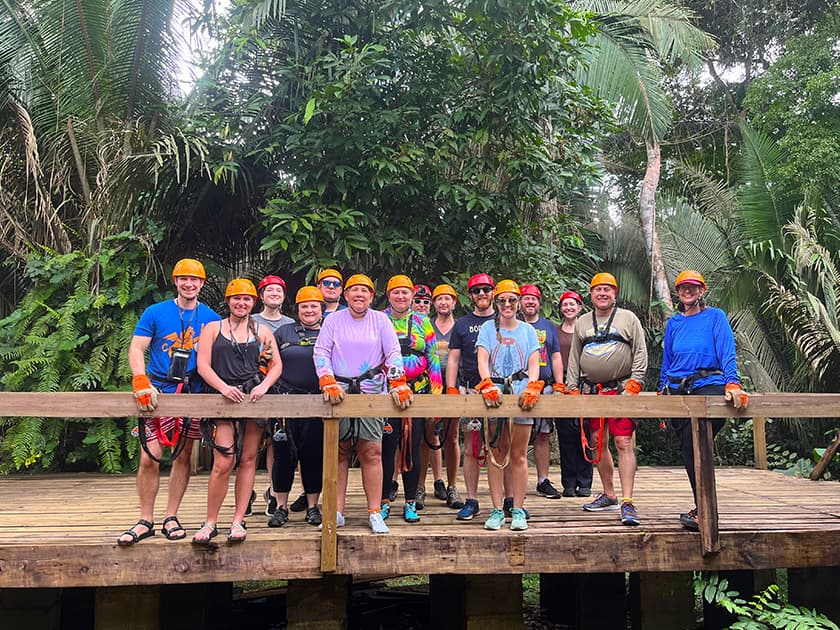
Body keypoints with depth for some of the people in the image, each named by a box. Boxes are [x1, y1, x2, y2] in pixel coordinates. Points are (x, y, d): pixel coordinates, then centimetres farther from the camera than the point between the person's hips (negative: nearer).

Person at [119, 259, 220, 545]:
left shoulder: (211, 318, 6)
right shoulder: (155, 312, 2)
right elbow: (136, 349, -2)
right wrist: (141, 382, -17)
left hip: (192, 394, 2)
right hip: (158, 392, -1)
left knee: (183, 456, 7)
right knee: (149, 458, -6)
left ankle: (171, 518, 19)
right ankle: (145, 521, 9)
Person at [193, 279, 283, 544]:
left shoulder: (262, 331, 14)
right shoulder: (213, 328, 10)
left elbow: (277, 365, 10)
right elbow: (203, 365, 2)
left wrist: (264, 386, -8)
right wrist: (224, 387, -13)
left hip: (254, 398, 2)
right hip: (224, 398, -2)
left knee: (248, 460, 3)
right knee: (223, 463, -10)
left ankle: (238, 521, 11)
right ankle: (210, 522, 4)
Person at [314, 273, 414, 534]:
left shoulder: (380, 320, 8)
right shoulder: (333, 320, 9)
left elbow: (393, 354, 2)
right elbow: (321, 352, 2)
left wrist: (398, 384, -12)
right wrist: (328, 383, -12)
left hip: (372, 392, -1)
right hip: (338, 392, 1)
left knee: (372, 452, -4)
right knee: (338, 452, 4)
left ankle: (375, 513, 3)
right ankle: (337, 512, 11)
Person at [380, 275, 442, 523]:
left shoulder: (422, 322, 9)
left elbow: (433, 359, 8)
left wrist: (436, 392, 2)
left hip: (418, 392, 2)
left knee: (413, 447, 5)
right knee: (387, 446, -2)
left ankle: (410, 503, 15)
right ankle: (384, 501, 11)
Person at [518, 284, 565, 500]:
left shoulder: (549, 326, 17)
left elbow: (556, 357, 15)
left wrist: (559, 386, 5)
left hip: (545, 387, 3)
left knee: (544, 435, 4)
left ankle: (543, 482, 11)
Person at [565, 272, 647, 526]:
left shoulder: (628, 318, 4)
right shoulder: (582, 322, 14)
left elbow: (641, 354, 0)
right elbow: (573, 359, 15)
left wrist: (633, 386, -10)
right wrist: (572, 389, 6)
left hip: (621, 390, -4)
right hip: (591, 391, 4)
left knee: (623, 443, -10)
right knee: (598, 443, 9)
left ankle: (627, 502, -9)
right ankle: (608, 495, 22)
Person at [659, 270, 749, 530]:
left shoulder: (715, 317, 4)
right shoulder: (674, 323, 17)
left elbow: (727, 354, -7)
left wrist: (732, 384, -21)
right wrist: (663, 393, 18)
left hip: (708, 386, -5)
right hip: (678, 391, 5)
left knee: (694, 442, -23)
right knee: (689, 448, 1)